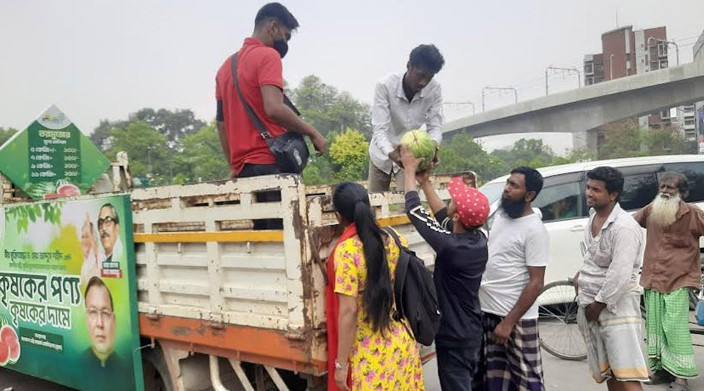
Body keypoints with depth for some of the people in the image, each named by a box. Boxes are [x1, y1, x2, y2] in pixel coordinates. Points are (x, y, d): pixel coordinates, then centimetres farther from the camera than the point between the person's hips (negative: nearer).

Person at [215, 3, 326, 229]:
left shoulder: (227, 66, 19)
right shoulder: (267, 55, -5)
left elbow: (221, 123, 20)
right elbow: (274, 108, -19)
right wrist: (312, 132, -8)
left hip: (243, 167, 8)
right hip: (269, 163, -8)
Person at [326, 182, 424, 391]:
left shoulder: (346, 251, -19)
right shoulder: (395, 239, -2)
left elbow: (348, 311, -20)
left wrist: (341, 363, -13)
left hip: (370, 354, -5)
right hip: (403, 343, 5)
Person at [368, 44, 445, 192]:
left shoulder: (434, 89, -19)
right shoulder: (385, 86, -26)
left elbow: (435, 126, -16)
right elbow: (379, 129, -31)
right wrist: (391, 153, -51)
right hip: (383, 152, 0)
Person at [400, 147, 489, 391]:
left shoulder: (451, 246, -29)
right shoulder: (478, 240, -6)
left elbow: (414, 210, -19)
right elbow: (442, 216, 11)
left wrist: (410, 171, -7)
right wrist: (425, 182, 14)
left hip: (454, 336, -8)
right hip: (470, 331, 8)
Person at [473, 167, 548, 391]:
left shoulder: (534, 230, -17)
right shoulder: (500, 216, 7)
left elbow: (535, 283, -18)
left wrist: (509, 322, -20)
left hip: (515, 317, -7)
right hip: (486, 311, 8)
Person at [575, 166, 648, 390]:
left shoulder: (624, 227, -19)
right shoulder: (593, 217, 8)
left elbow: (620, 275, -24)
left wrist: (598, 303, -16)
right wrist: (582, 276, 10)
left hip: (615, 305, -8)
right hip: (590, 304, 9)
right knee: (608, 373, 16)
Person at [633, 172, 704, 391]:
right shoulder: (650, 210, 6)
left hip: (678, 280, -4)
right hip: (652, 278, 5)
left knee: (675, 327, -8)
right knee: (654, 326, 8)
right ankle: (660, 368, 21)